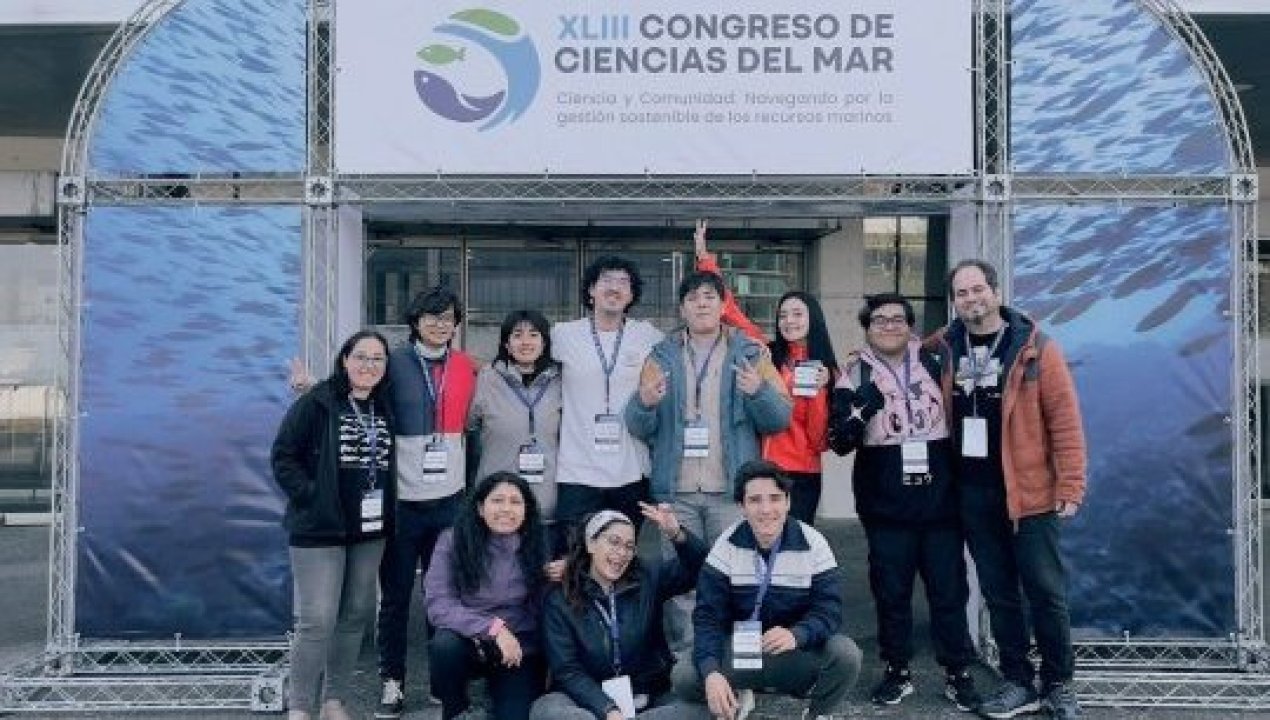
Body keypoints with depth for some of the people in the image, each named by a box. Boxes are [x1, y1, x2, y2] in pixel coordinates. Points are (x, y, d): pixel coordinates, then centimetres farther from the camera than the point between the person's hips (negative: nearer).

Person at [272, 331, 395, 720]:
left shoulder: (385, 408, 8)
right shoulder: (316, 402, -8)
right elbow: (283, 456, -9)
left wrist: (386, 508, 3)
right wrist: (311, 496, -14)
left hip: (370, 530, 6)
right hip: (320, 530, -6)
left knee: (356, 616, 12)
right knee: (317, 621, -7)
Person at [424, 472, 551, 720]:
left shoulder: (536, 545, -3)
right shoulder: (453, 540, -8)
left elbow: (544, 606, 0)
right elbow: (437, 604, -16)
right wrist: (492, 628, -25)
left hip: (520, 649, 0)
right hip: (468, 640, 0)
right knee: (444, 644, -32)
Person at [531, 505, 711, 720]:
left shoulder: (647, 582, 5)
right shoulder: (560, 600, 0)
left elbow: (698, 565, -5)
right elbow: (567, 670, -7)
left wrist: (677, 535, -26)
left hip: (650, 701, 2)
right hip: (592, 701, -1)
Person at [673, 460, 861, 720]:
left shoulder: (813, 545, -10)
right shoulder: (726, 546, -9)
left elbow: (828, 610, -14)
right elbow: (708, 615, -12)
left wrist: (796, 635, -37)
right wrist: (711, 672, -30)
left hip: (799, 654, -1)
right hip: (739, 653, 1)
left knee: (846, 654, -30)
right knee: (684, 678, -23)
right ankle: (737, 699, 12)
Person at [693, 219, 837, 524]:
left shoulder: (826, 369, 5)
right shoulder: (767, 353, 4)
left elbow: (819, 439, -3)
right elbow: (727, 307, 0)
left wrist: (819, 391, -15)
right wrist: (704, 256, -4)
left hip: (802, 475, 0)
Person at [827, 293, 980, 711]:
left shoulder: (934, 364, 5)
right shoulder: (855, 376, 0)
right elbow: (839, 443, -8)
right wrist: (860, 410, -27)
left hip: (940, 501, 1)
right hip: (886, 507, -1)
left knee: (949, 589, 7)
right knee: (891, 592, 8)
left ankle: (957, 672, 20)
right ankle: (898, 671, 22)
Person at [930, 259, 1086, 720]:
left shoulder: (1036, 349, -7)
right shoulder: (942, 349, 4)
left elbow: (1064, 421, -8)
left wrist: (1070, 486, -12)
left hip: (1030, 491, -3)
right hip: (971, 493, 4)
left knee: (1046, 593, 5)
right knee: (999, 594, 13)